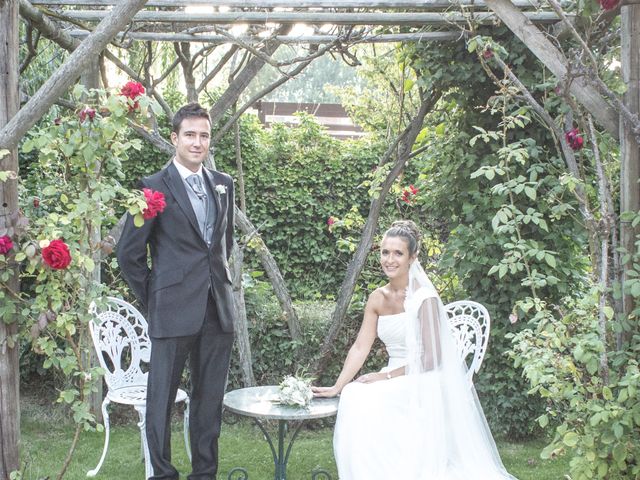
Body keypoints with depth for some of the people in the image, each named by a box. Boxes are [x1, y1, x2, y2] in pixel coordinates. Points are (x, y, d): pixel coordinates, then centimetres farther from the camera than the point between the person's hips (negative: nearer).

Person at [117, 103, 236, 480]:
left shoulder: (224, 185, 11)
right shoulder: (154, 187, -5)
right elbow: (129, 253, -3)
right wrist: (152, 300, -2)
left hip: (218, 310, 5)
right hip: (174, 311, -5)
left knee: (211, 399, 12)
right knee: (162, 397, 3)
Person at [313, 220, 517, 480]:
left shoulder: (424, 298, -13)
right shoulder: (377, 298, 6)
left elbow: (431, 358, -13)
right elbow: (360, 348, 2)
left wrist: (387, 375, -16)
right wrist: (337, 387, -8)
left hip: (426, 383, -5)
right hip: (395, 382, 6)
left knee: (367, 402, -28)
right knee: (352, 397, -23)